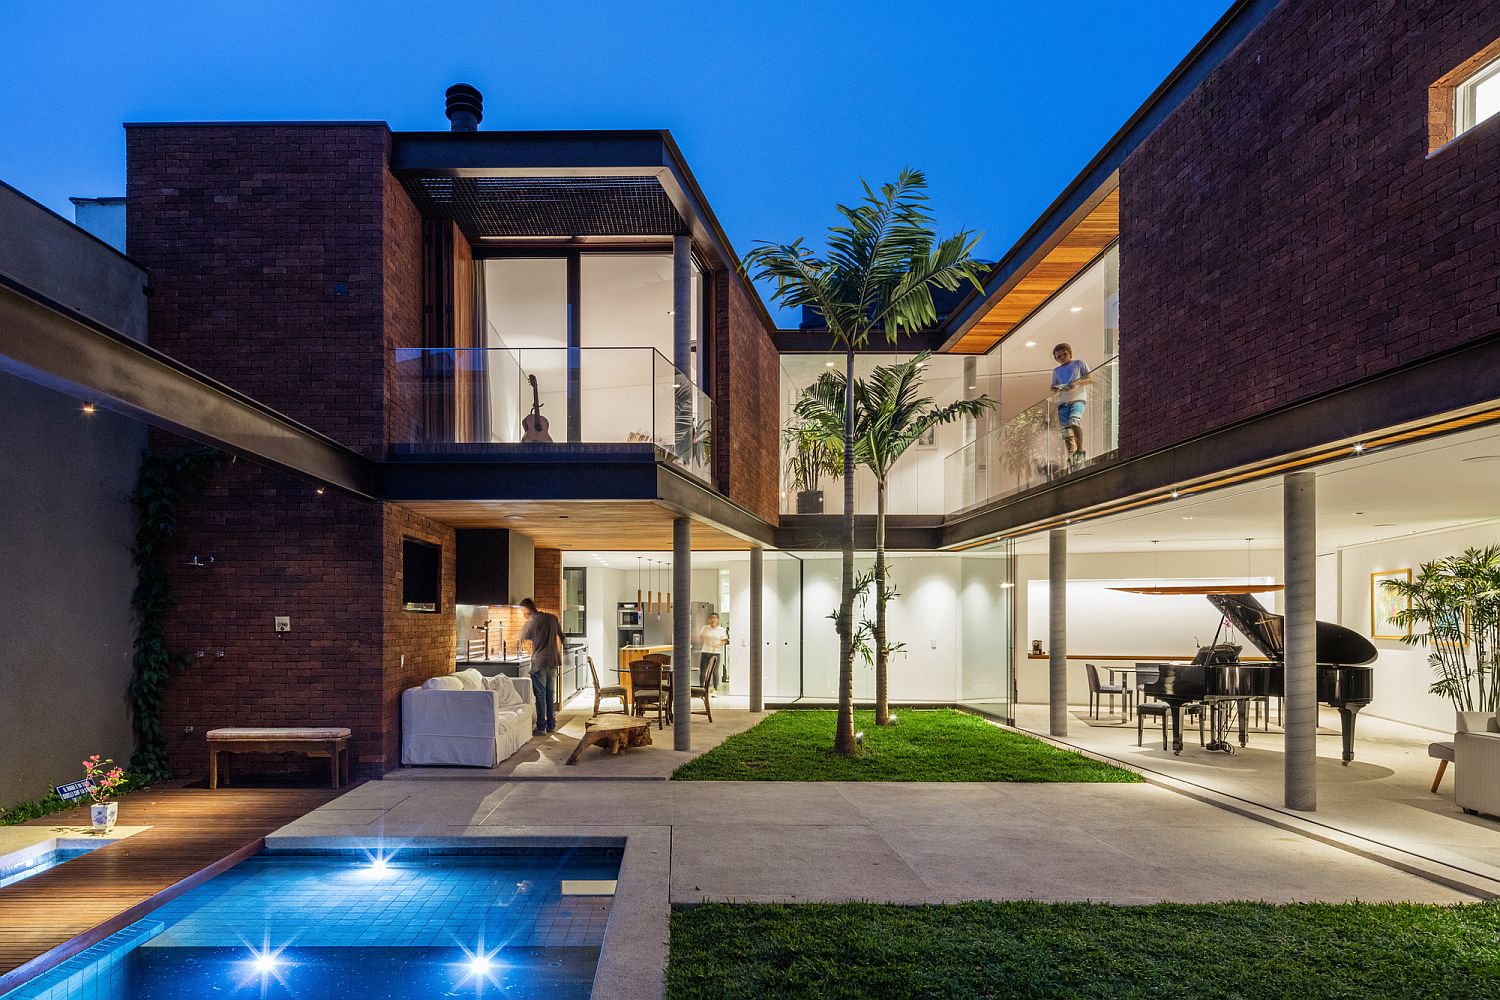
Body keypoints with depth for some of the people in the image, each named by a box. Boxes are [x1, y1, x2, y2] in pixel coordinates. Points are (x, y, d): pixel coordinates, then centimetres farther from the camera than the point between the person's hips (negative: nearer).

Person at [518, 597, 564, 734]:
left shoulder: (530, 622, -9)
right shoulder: (553, 618, 6)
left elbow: (523, 639, 5)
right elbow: (560, 639, 13)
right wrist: (559, 659, 21)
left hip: (539, 662, -5)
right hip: (553, 661, 5)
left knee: (540, 695, 1)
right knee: (551, 694, 13)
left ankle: (541, 727, 3)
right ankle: (552, 726, 17)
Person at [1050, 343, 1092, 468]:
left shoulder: (1079, 364, 12)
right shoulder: (1056, 371, 21)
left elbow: (1090, 379, 6)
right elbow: (1053, 389, 19)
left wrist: (1077, 383, -12)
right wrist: (1058, 389, -6)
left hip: (1078, 399, -4)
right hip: (1062, 402, 4)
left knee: (1074, 420, -29)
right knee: (1066, 430, -6)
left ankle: (1080, 450, -24)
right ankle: (1071, 455, -3)